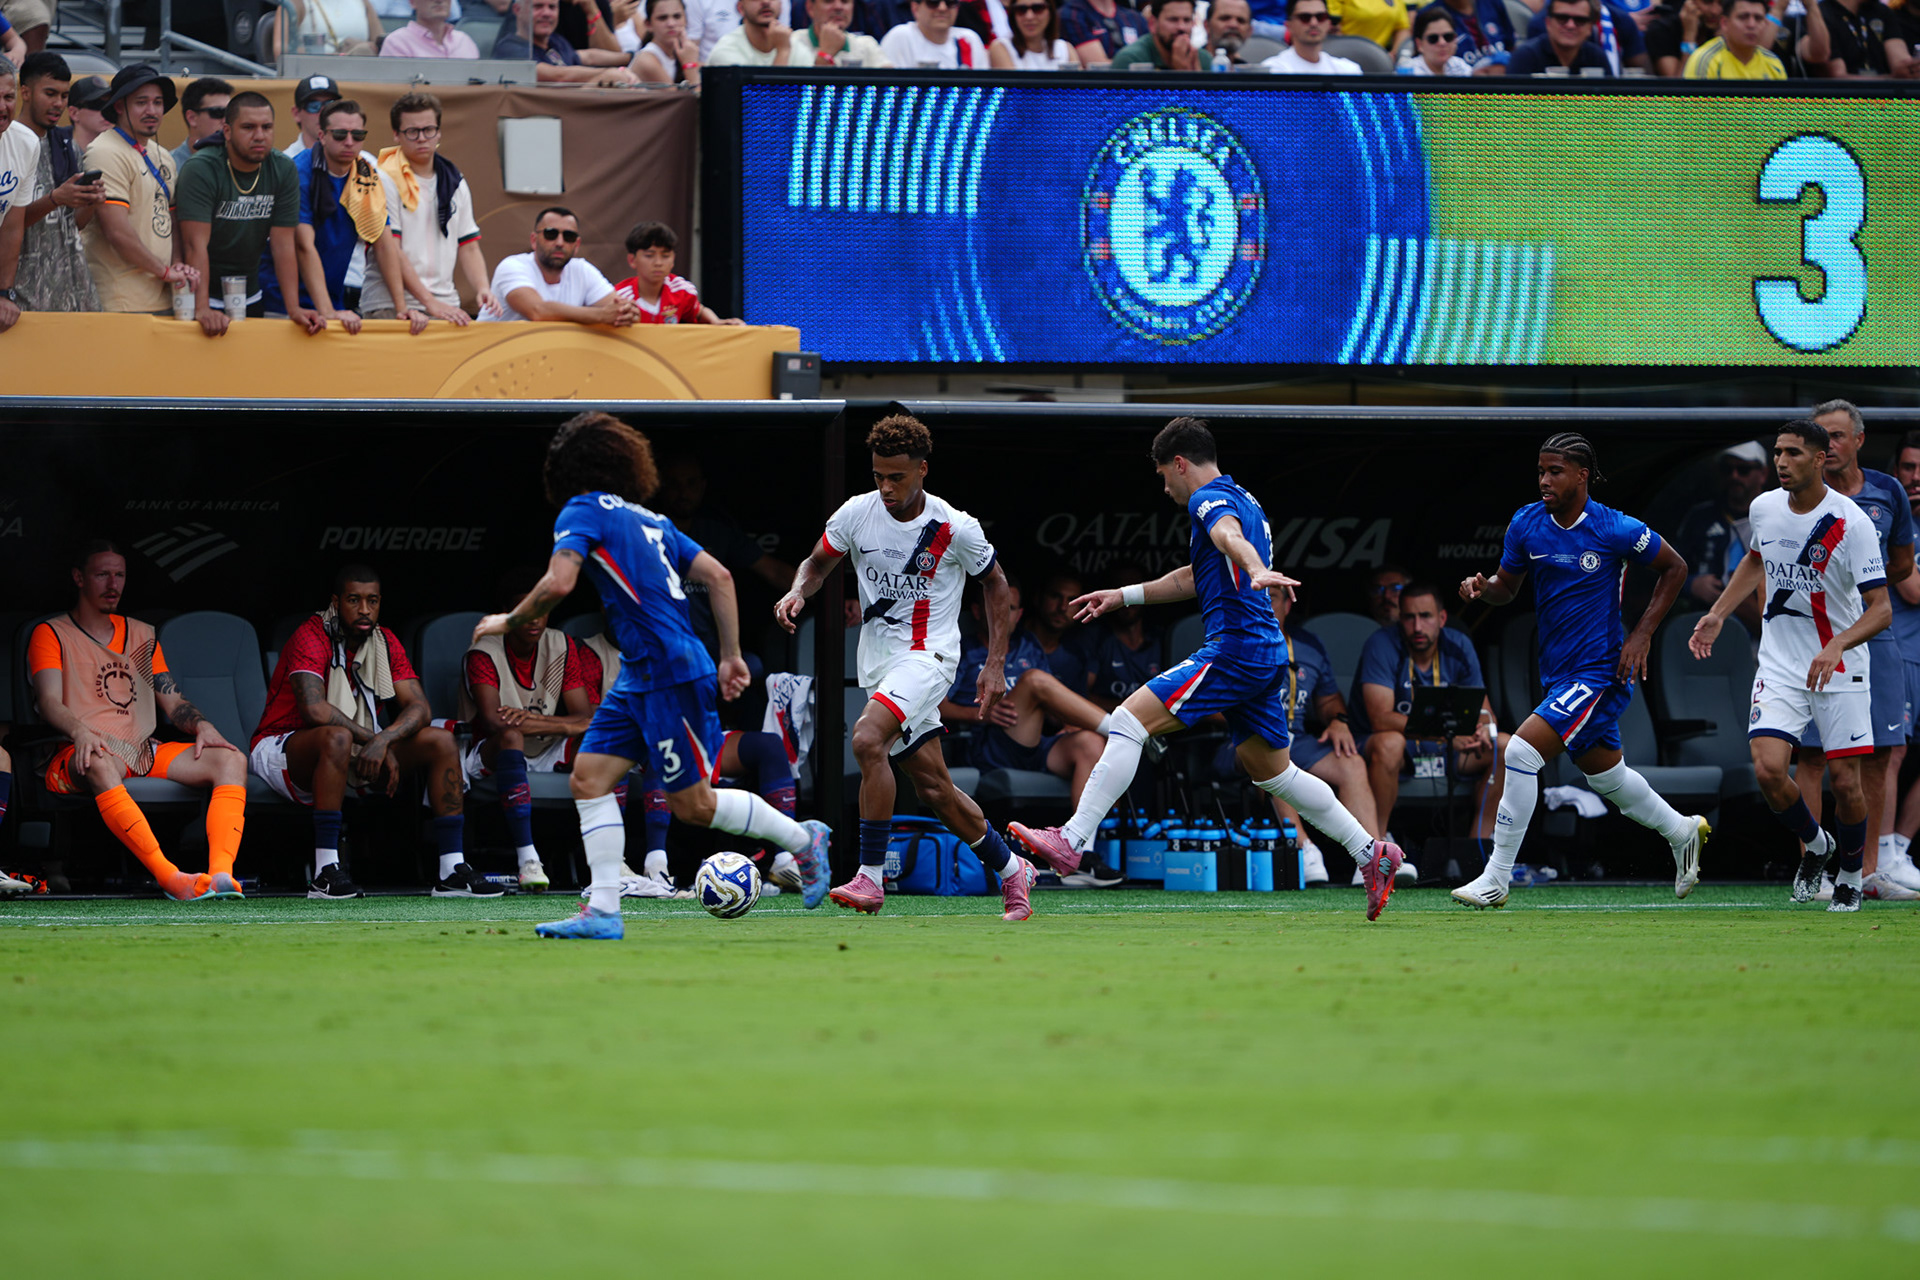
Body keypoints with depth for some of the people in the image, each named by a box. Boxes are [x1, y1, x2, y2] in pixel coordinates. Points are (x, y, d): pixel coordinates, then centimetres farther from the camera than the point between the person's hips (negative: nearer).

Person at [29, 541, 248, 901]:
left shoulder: (141, 635, 24)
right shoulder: (51, 635, 8)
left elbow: (173, 702, 21)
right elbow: (49, 702, -8)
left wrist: (201, 725, -3)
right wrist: (80, 731, -30)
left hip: (145, 753, 6)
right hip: (79, 755, -6)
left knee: (231, 760, -19)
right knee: (100, 766, -43)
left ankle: (221, 872, -41)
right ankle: (170, 878, -55)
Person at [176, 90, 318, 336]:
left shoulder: (284, 171, -3)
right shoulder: (201, 170, -18)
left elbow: (283, 244, -5)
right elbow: (196, 244, -25)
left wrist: (294, 308, -16)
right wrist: (202, 309, -36)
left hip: (250, 296, 5)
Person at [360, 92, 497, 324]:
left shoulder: (456, 185, 17)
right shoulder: (385, 181, -3)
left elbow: (468, 248, 18)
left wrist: (483, 288, -2)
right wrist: (429, 302, -16)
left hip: (446, 307, 5)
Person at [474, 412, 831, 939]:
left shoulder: (583, 511, -5)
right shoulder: (650, 519, 19)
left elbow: (558, 583, -20)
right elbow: (719, 576, 15)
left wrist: (510, 620, -3)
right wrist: (731, 656, 17)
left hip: (671, 673, -9)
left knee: (693, 805, 0)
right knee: (589, 775, 2)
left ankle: (803, 839, 16)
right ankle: (603, 912, -3)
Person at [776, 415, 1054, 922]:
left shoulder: (955, 528, -12)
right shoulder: (857, 513, -3)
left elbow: (995, 584, 3)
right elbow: (818, 563, 13)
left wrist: (995, 665, 0)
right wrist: (798, 591, -10)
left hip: (927, 655, -5)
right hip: (876, 660, 5)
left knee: (867, 738, -29)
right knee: (933, 787, 6)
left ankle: (870, 878, -25)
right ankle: (1012, 870, 26)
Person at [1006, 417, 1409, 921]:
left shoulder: (1210, 498, -5)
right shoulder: (1244, 501, 26)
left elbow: (1230, 536, -30)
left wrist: (1256, 571, -52)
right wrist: (1124, 595, 39)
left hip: (1234, 648, -10)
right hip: (1267, 653, 10)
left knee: (1128, 721, -12)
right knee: (1272, 770, 19)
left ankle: (1073, 841, -18)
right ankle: (1372, 854, 19)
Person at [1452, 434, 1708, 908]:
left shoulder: (1616, 530, -15)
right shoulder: (1526, 524, -1)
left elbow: (1675, 568, -1)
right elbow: (1508, 585, 11)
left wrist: (1641, 634, -7)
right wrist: (1484, 587, -13)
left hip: (1600, 670, -7)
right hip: (1557, 670, 7)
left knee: (1522, 752, -19)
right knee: (1604, 774, 20)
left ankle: (1496, 880, -14)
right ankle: (1682, 832, 45)